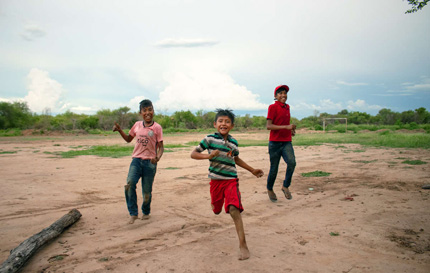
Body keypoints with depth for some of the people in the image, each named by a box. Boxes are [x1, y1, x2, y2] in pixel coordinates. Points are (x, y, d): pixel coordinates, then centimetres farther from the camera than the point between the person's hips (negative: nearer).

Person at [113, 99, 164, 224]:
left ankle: (146, 212, 33)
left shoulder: (157, 127, -4)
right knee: (129, 184, -21)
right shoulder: (137, 125, 8)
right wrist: (119, 130, 7)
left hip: (150, 162, -2)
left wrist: (158, 157, -24)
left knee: (147, 192, 5)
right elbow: (128, 139, 23)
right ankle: (133, 213, -8)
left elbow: (161, 147, -4)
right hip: (136, 160, 3)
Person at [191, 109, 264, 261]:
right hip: (216, 180, 0)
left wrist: (252, 170, 22)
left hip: (231, 180, 0)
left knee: (234, 209, -18)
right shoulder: (210, 139, -6)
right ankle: (214, 202, 57)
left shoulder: (233, 143, 4)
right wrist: (208, 155, -22)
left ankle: (242, 245, -13)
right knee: (216, 210, 17)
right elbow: (193, 154, -5)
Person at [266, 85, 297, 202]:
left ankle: (285, 186, 0)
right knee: (274, 169, 3)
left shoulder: (287, 107, 14)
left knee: (292, 162, -20)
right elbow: (268, 126, -15)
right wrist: (286, 126, -23)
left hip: (287, 142, 5)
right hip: (275, 142, -5)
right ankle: (270, 189, 28)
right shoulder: (273, 107, -6)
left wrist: (291, 130, 8)